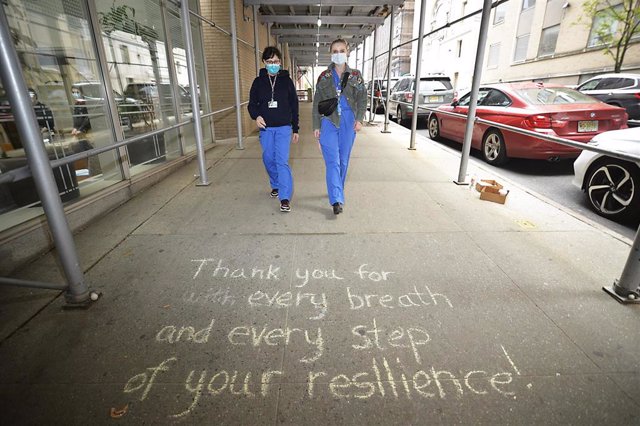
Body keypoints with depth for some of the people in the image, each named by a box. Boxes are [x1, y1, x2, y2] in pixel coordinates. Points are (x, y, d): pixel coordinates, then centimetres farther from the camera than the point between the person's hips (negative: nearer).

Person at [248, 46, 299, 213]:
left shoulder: (286, 80, 2)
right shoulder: (258, 81, 5)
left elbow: (294, 106, 4)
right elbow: (252, 103, 8)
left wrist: (295, 129, 3)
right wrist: (256, 116, -16)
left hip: (284, 127, -3)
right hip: (266, 128, 3)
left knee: (282, 161, -12)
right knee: (268, 159, 9)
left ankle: (285, 197, -9)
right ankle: (276, 185, 35)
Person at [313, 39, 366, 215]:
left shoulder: (355, 75, 7)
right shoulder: (324, 76, 7)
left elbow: (362, 99, 5)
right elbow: (317, 103, 8)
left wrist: (359, 119, -11)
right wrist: (316, 126, 2)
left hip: (348, 122, 2)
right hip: (328, 122, -1)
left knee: (343, 160, 8)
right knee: (332, 161, -12)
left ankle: (337, 191, 27)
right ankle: (337, 200, -16)